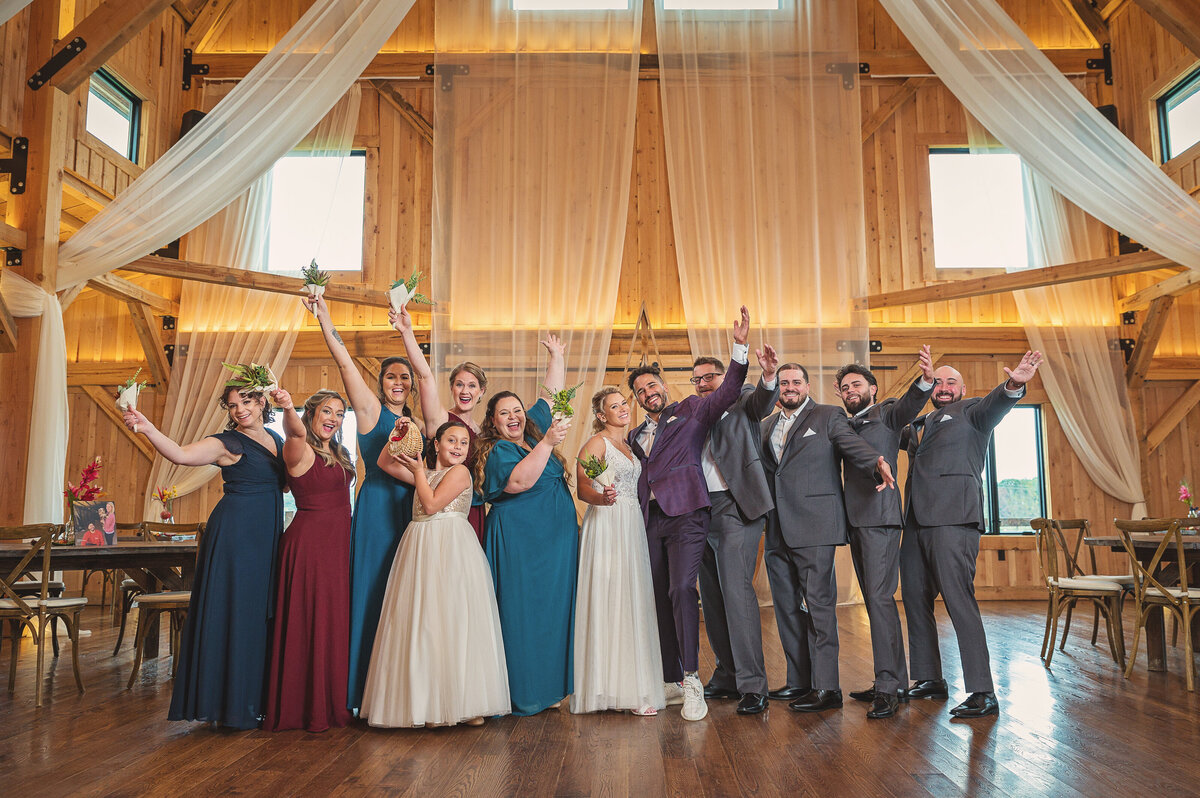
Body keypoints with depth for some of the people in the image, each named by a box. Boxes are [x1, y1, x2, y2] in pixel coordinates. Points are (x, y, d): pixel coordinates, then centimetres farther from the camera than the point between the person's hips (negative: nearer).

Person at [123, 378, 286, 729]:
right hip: (235, 533, -6)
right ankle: (229, 704, 7)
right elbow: (182, 454, -20)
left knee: (261, 614, 10)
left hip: (268, 538, 6)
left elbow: (287, 479, 20)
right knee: (232, 611, -4)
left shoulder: (276, 439, 13)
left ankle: (255, 700, 20)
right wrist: (148, 429, -37)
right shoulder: (227, 443, -7)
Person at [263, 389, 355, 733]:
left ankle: (331, 703, 24)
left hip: (338, 544, 8)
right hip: (309, 543, -8)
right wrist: (287, 408, -53)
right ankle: (308, 708, 8)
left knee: (336, 623, 13)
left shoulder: (338, 455, 15)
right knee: (309, 623, -3)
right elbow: (296, 432, -34)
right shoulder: (299, 450, -11)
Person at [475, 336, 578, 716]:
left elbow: (553, 396, 22)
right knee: (522, 613, -3)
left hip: (556, 542, 7)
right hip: (518, 545, -7)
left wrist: (557, 357, 22)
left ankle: (551, 686, 18)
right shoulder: (496, 451, -7)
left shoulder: (534, 429, 13)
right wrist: (547, 443, -25)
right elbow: (519, 480, -25)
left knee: (554, 610, 9)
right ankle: (524, 693, 5)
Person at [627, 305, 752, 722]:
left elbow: (728, 391, -5)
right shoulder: (636, 435, 22)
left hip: (686, 515, -5)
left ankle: (691, 681, -12)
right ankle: (671, 681, 16)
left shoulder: (691, 410, 8)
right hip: (651, 520, 6)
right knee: (661, 599, 7)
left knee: (682, 589, -18)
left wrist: (739, 347, -17)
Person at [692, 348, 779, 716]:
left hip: (735, 506, -6)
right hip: (702, 512, 7)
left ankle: (752, 685, -10)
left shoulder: (741, 399, 4)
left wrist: (769, 378, -39)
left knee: (736, 590, -14)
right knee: (712, 598, 10)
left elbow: (762, 403, -18)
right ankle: (727, 676, 21)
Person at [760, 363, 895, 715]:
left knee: (819, 604, -6)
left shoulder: (829, 416, 5)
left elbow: (853, 444, -11)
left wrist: (877, 462, -32)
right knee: (786, 607, 8)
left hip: (814, 526, -6)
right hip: (777, 530, 6)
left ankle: (826, 687, -1)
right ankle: (799, 682, 18)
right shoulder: (766, 425, 20)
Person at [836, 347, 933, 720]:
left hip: (880, 516, -7)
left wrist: (926, 380, -36)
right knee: (874, 601, 9)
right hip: (855, 520, 7)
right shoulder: (846, 426, 23)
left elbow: (909, 406, -15)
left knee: (879, 597, -13)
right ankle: (895, 682, 15)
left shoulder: (886, 412, 3)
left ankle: (888, 685, -11)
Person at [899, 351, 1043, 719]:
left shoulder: (972, 410, 7)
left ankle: (983, 693, -10)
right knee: (914, 597, 11)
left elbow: (995, 404, -12)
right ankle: (930, 679, 24)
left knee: (958, 598, -13)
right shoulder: (920, 424, 26)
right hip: (917, 520, 7)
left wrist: (1013, 385, -34)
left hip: (953, 517, -7)